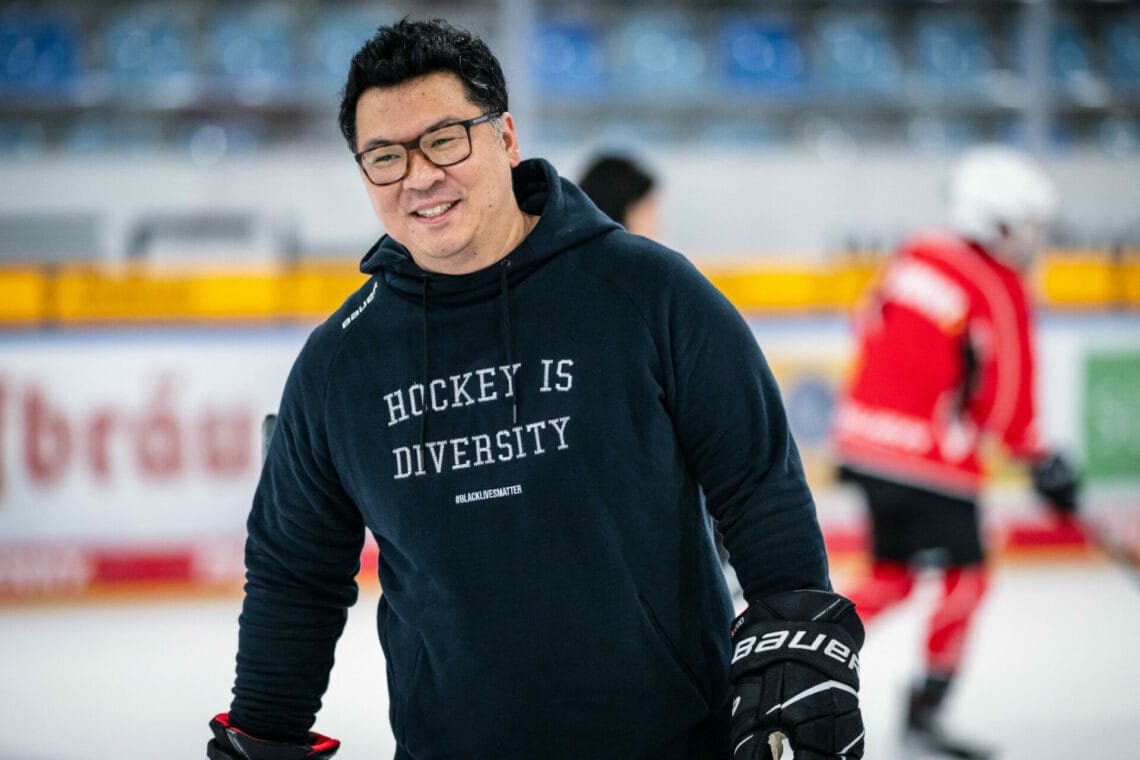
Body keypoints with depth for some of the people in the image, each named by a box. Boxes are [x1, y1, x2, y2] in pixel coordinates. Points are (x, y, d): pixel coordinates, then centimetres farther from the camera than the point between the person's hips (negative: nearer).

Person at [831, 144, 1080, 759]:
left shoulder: (914, 256, 10)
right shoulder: (999, 291, -12)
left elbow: (869, 334, 16)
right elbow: (1004, 397, -12)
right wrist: (1044, 464, 1)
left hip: (865, 434, 8)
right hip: (930, 454, -8)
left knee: (892, 575, 18)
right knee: (964, 576, 5)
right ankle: (926, 709, 3)